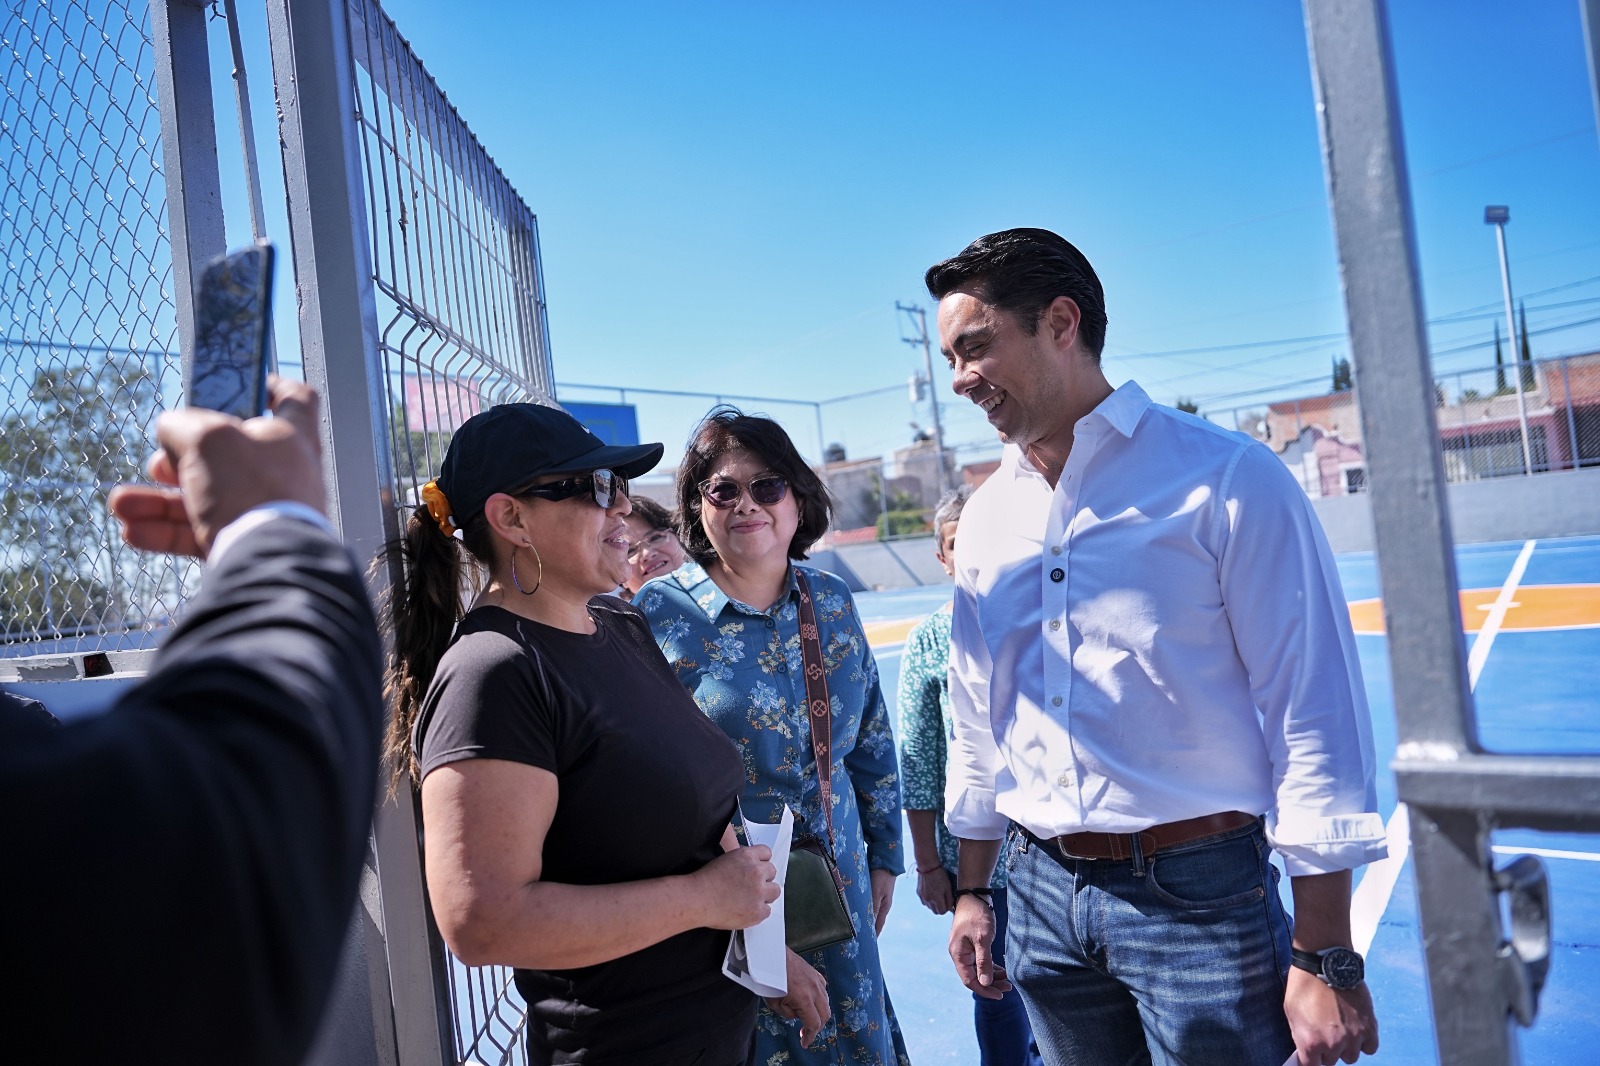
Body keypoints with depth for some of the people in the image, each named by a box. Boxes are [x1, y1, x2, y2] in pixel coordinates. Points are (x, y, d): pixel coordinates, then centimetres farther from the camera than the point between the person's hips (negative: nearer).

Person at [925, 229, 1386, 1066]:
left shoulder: (1228, 481, -11)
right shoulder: (985, 519, 6)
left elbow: (1313, 715, -12)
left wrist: (1325, 959, -12)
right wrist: (971, 890, 15)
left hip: (1199, 893, -5)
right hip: (1042, 894, 5)